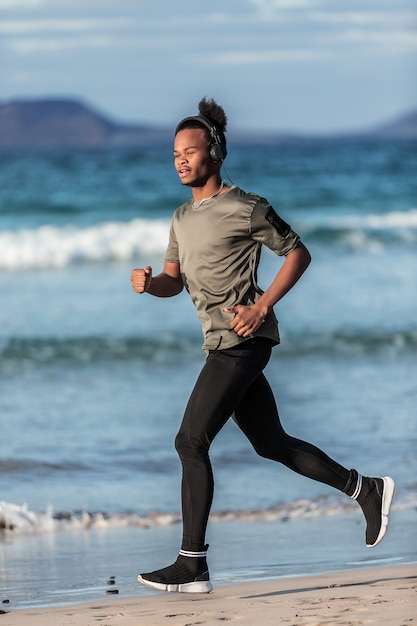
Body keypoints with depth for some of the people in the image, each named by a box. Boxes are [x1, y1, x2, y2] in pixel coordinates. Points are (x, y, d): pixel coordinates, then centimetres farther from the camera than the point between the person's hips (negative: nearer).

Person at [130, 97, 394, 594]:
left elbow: (297, 254, -3)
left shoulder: (245, 209, -7)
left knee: (190, 442, -13)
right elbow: (174, 281, 22)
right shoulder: (182, 219, 17)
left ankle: (192, 565, -12)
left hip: (243, 342, -9)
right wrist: (148, 283, -2)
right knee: (272, 445, 13)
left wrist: (262, 306, -13)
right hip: (221, 345, 9)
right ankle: (366, 489, 27)